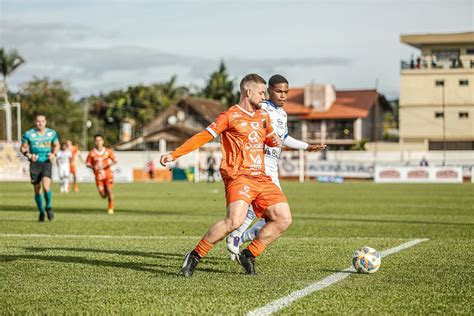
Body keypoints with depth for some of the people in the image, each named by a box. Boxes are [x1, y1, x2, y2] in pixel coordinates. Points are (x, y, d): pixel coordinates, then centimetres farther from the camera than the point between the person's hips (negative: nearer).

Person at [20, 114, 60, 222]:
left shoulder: (52, 133, 3)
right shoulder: (28, 134, -2)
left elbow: (56, 145, 18)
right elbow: (23, 148, 6)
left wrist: (53, 154, -2)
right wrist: (29, 155, -14)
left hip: (47, 163, -1)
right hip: (34, 164, 1)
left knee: (46, 186, -21)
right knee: (37, 190, 5)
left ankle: (48, 207, 4)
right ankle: (41, 212, 25)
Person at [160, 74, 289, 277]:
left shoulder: (263, 116, 19)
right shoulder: (231, 116, -2)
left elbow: (270, 139, 37)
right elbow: (204, 136, -5)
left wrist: (275, 141, 11)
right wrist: (174, 154, -12)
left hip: (261, 177, 8)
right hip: (238, 176, -7)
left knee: (284, 219, -2)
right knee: (235, 221, -27)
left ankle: (249, 255, 10)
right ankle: (195, 256, -13)